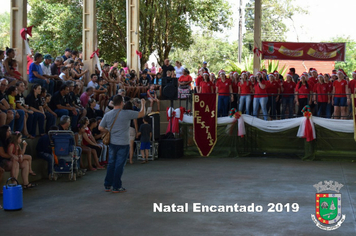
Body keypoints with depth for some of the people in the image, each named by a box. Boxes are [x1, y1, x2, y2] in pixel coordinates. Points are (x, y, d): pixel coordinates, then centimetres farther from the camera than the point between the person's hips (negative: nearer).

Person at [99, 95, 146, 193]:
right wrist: (143, 104, 13)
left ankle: (107, 185, 18)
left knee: (111, 164, 14)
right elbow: (142, 114, -5)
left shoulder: (107, 115, 0)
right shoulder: (126, 113, -13)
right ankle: (116, 187, 7)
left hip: (112, 143, 5)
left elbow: (100, 128, 4)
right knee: (119, 165, 2)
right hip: (123, 144, -4)